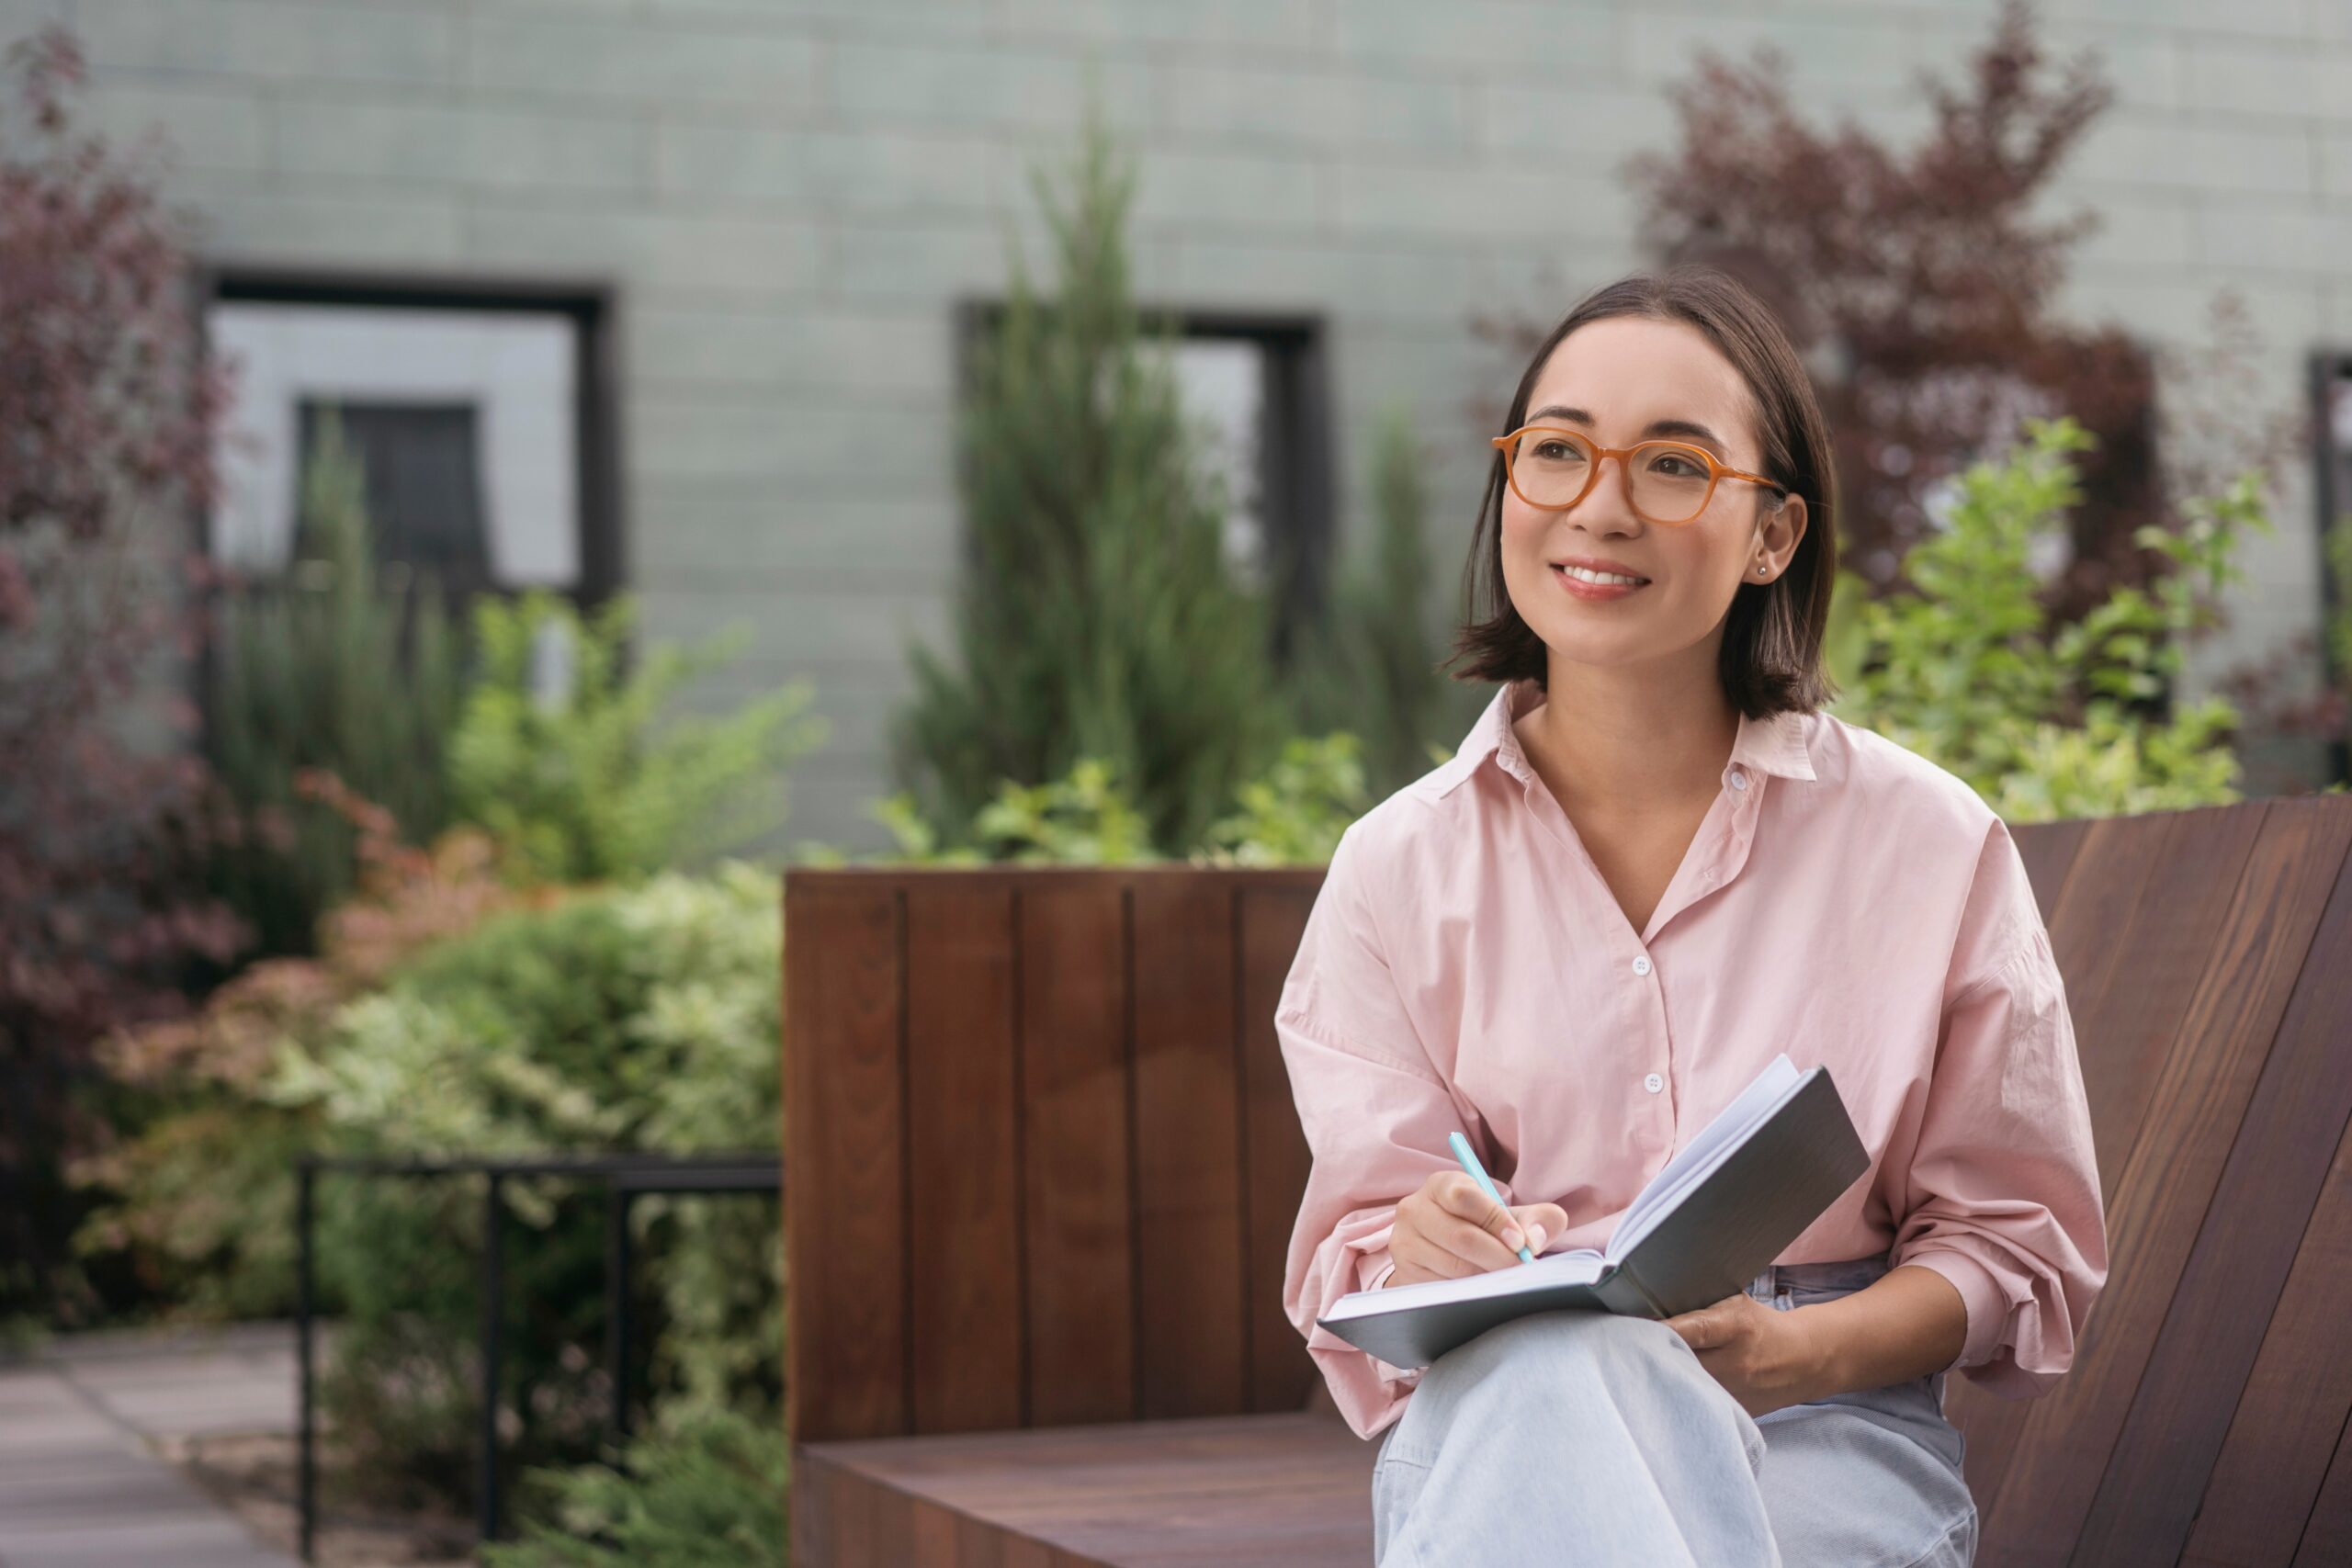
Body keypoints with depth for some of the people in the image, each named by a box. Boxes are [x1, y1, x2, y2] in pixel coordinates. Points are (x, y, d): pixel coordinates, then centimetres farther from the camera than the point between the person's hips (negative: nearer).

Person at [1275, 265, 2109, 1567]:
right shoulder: (1396, 868, 5)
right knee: (1557, 1370, -38)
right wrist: (1413, 1259, -22)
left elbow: (2017, 1236, 5)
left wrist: (1800, 1350, -15)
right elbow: (1357, 1245, 4)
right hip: (1501, 1415, 1)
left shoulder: (1930, 845, 2)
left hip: (1834, 1427, 0)